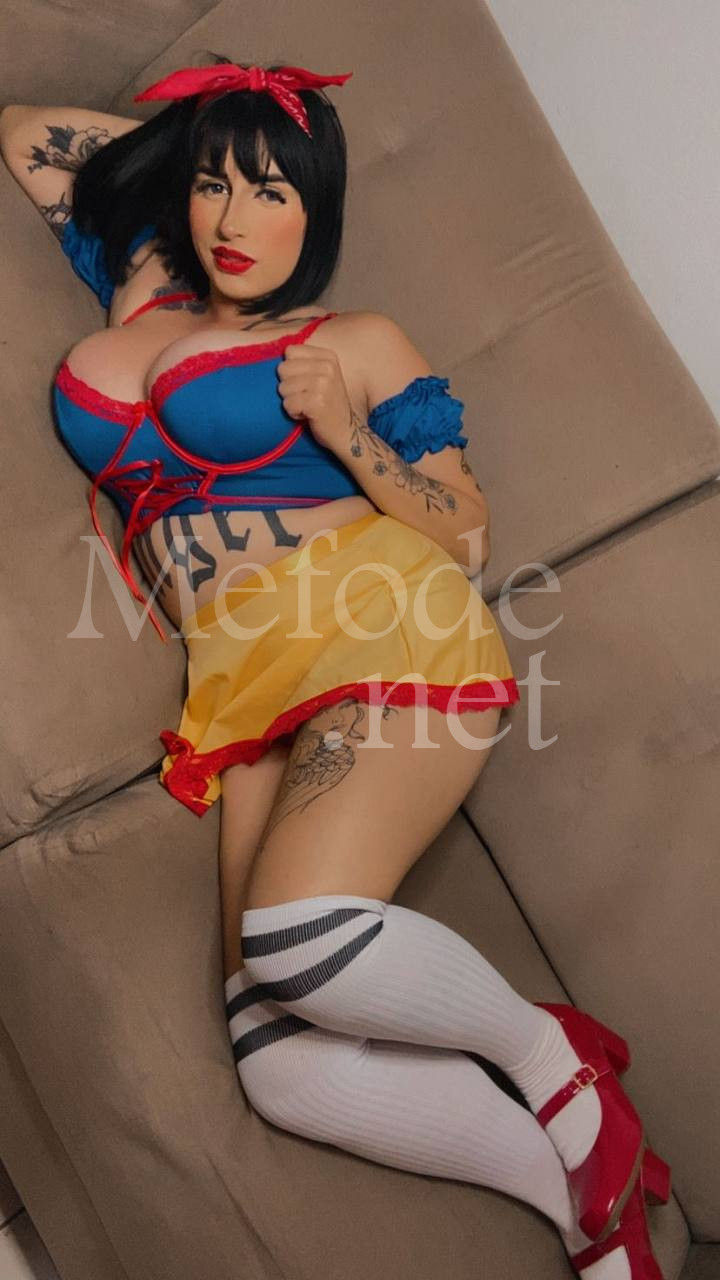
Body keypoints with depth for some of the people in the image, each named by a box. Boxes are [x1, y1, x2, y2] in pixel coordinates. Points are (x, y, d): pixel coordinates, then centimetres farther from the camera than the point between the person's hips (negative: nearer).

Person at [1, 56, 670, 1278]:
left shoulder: (358, 342, 11)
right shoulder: (139, 306, 26)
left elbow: (469, 537, 7)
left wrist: (346, 435, -5)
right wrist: (169, 132, 34)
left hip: (383, 636, -3)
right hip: (252, 688, 4)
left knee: (298, 938, -31)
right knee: (283, 1068, -18)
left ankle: (550, 1049, -1)